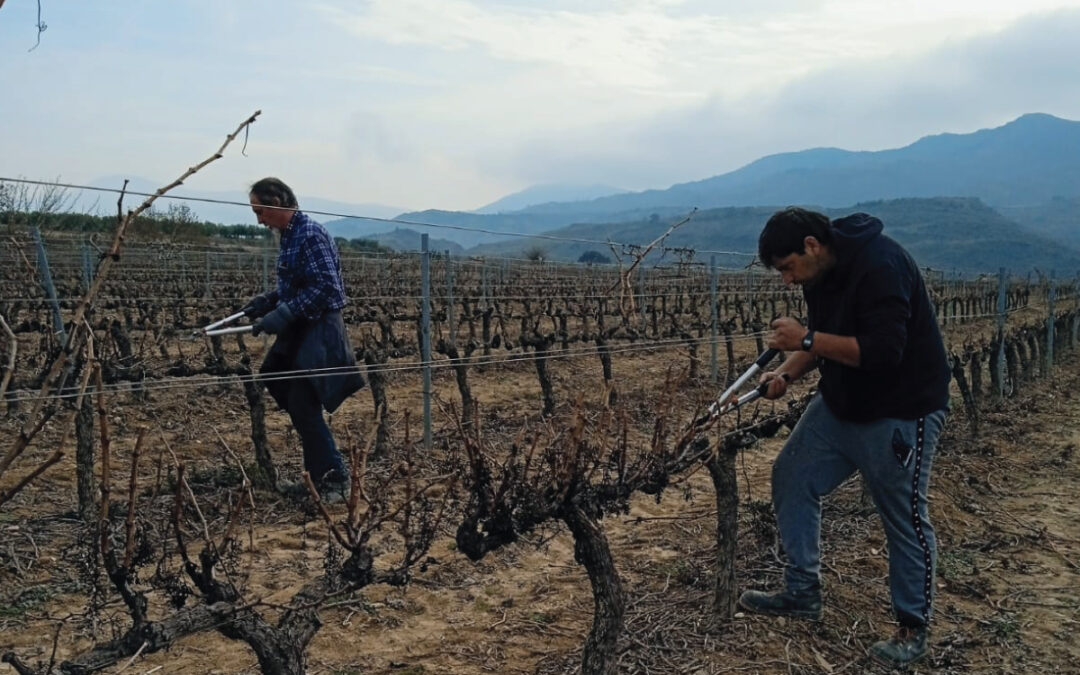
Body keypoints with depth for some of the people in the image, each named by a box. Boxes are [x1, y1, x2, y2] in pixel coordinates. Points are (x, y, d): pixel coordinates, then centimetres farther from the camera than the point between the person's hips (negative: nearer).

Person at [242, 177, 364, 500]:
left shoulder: (311, 234, -16)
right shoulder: (289, 235, 13)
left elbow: (325, 288, -23)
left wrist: (281, 316, -23)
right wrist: (268, 301, 5)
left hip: (317, 334, -9)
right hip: (299, 333, 9)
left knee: (304, 409, -7)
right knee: (297, 407, 12)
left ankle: (333, 480, 4)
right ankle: (318, 475, 22)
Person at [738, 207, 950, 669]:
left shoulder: (879, 266, -26)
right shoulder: (821, 274, 2)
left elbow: (883, 350, -32)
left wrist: (806, 338, -28)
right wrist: (786, 374, -2)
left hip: (900, 413, -9)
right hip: (841, 403, 9)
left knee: (904, 518, 2)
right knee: (791, 478, 8)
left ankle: (913, 628, 21)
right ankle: (803, 592, 20)